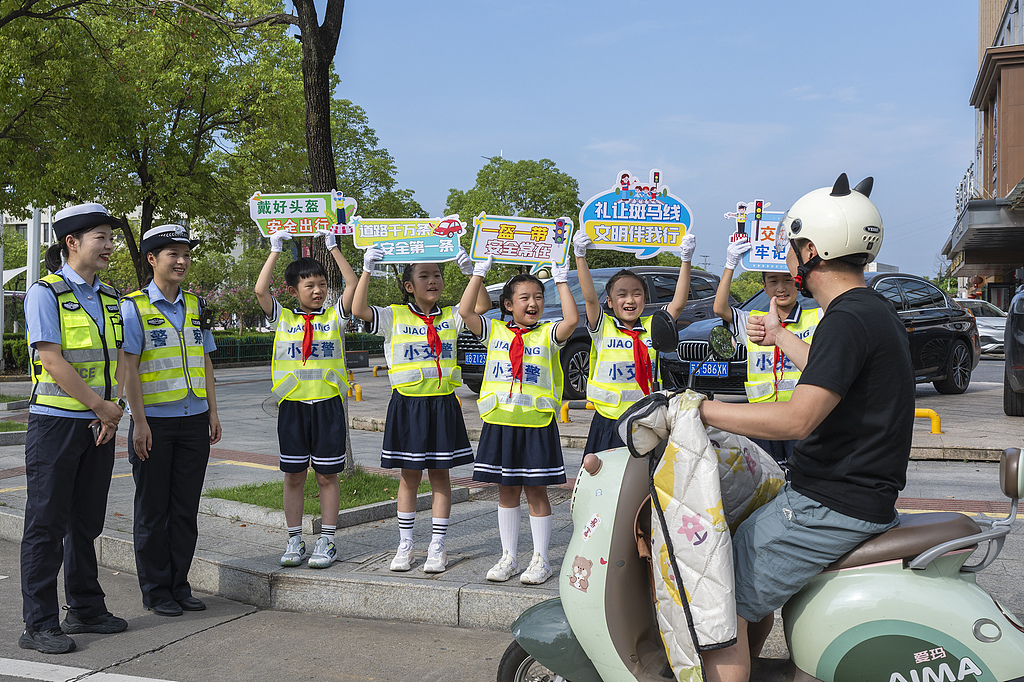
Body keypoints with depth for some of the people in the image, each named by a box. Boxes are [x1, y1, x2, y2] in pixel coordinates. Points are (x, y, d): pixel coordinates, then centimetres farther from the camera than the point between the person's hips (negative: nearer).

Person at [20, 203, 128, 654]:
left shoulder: (109, 298, 13)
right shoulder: (46, 293, -8)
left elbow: (118, 358, 11)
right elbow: (52, 360, -16)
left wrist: (112, 410, -3)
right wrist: (102, 406, -14)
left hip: (98, 425, 6)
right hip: (56, 421, -6)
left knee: (87, 522, 14)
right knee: (46, 524, -1)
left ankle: (86, 609, 25)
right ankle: (40, 624, 7)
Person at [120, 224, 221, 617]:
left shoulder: (195, 306, 12)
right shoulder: (134, 307, -5)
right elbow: (128, 368, -9)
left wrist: (213, 414, 11)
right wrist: (139, 422, -14)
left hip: (194, 421, 5)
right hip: (154, 422, -5)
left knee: (186, 508, 9)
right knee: (153, 510, 5)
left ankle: (179, 584, 20)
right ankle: (156, 590, 15)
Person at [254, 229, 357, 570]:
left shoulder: (334, 317, 6)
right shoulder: (282, 318, 6)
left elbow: (353, 284, -6)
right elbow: (261, 290, -7)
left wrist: (333, 247, -5)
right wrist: (275, 251, -3)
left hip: (328, 404, -1)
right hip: (292, 404, 1)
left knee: (327, 476, 4)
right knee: (294, 476, 7)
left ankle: (326, 541, 12)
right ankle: (295, 541, 17)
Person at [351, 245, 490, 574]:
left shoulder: (450, 316, 6)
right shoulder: (394, 317, 1)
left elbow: (482, 305, -6)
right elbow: (359, 309, -11)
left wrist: (470, 271, -16)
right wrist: (368, 269, -18)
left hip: (443, 405, 1)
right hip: (407, 405, -1)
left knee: (440, 475, 6)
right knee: (409, 475, 7)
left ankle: (437, 547, 13)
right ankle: (405, 545, 18)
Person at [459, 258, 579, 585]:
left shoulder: (547, 334, 2)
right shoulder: (495, 331, 6)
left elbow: (572, 319, -17)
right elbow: (465, 311, -5)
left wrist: (561, 280, -11)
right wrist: (479, 272, -5)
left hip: (536, 424, -2)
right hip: (500, 423, 2)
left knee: (536, 491, 4)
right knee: (507, 491, 11)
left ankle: (540, 560, 14)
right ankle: (509, 557, 22)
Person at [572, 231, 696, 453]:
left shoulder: (652, 327, 7)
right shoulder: (603, 328, -1)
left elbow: (678, 303, -4)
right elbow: (590, 298, -15)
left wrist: (686, 261, -10)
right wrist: (580, 256, -23)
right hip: (608, 423, -2)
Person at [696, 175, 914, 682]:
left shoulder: (848, 320, -20)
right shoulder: (875, 311, 13)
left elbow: (798, 418, -31)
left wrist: (698, 409, -25)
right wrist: (779, 335, 46)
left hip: (831, 509, -11)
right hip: (863, 498, 11)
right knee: (752, 580, 25)